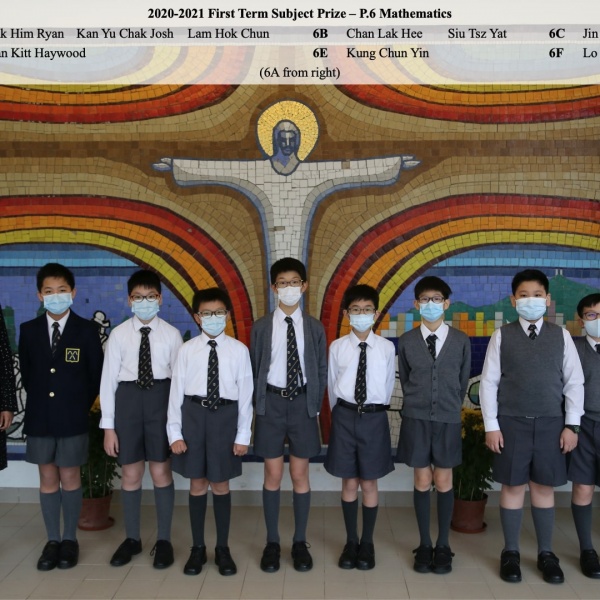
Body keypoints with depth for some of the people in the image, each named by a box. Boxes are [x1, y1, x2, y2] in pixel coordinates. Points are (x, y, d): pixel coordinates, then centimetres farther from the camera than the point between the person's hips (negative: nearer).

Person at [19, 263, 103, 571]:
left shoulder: (86, 330, -5)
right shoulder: (29, 330, 3)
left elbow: (96, 375, 1)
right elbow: (26, 374, 11)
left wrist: (80, 406, 1)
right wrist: (40, 404, 7)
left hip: (72, 418, -2)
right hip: (39, 418, 2)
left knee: (70, 478, 6)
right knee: (47, 479, 9)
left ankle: (70, 539, 18)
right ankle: (52, 540, 20)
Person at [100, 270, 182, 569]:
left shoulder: (171, 334, -3)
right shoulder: (118, 334, -1)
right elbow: (108, 380, 0)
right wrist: (108, 426, -1)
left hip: (161, 399, -1)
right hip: (128, 399, 1)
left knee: (161, 471, 7)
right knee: (130, 474, 11)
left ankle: (164, 540, 23)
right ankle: (132, 538, 30)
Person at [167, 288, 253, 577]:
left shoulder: (238, 350, -2)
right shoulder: (187, 350, 0)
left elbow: (245, 394, -1)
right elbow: (176, 392, 1)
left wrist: (243, 435, -3)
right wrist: (175, 432, -2)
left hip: (225, 416, -1)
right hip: (193, 415, 1)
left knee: (221, 485, 10)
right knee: (197, 485, 12)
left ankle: (223, 548, 27)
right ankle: (198, 548, 28)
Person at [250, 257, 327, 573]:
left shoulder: (315, 327, 2)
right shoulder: (261, 327, 1)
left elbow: (321, 371, 6)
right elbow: (254, 370, 4)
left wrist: (314, 406, 0)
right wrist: (260, 404, -1)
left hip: (302, 402, 0)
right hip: (271, 401, 0)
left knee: (300, 475, 7)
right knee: (273, 476, 5)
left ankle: (300, 543, 20)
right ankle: (272, 543, 19)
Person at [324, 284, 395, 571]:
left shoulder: (387, 348, -5)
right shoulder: (337, 347, -3)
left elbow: (388, 386, 6)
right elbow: (332, 386, 7)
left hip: (374, 418, 0)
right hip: (345, 416, 1)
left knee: (369, 483, 9)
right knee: (349, 483, 10)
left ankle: (367, 543, 25)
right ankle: (351, 541, 25)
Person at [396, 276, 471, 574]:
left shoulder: (461, 341, -2)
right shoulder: (406, 341, -1)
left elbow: (463, 381, 7)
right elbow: (404, 380, 9)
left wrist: (450, 408, 12)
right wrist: (416, 405, 11)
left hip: (448, 420, 0)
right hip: (416, 419, 0)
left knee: (443, 482, 6)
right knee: (422, 482, 6)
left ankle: (443, 546, 19)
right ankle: (424, 545, 18)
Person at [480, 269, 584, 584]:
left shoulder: (561, 335, 2)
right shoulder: (502, 336, -2)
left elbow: (574, 382, 4)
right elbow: (489, 381, -2)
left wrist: (571, 424, -2)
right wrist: (491, 425, -6)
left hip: (551, 423, 1)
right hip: (512, 422, -1)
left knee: (544, 487, 9)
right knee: (512, 486, 6)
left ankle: (545, 553, 23)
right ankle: (510, 552, 20)